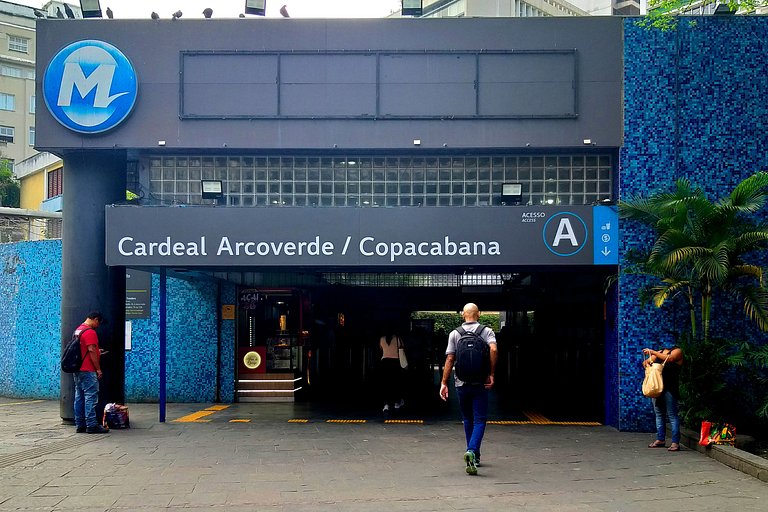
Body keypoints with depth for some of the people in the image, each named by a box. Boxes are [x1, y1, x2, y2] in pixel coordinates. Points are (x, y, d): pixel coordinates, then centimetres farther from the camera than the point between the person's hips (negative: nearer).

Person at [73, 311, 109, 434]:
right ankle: (92, 425, -8)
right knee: (91, 397, -8)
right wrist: (98, 369, -13)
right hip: (88, 371, -10)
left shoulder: (78, 330, 16)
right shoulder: (90, 332, -14)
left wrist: (97, 352, 24)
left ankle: (80, 425, 12)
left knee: (79, 397, 10)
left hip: (77, 369, 10)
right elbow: (92, 351, -18)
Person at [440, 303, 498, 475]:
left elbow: (450, 359, -2)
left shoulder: (455, 334, 3)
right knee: (479, 420, -2)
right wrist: (491, 374, -11)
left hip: (461, 383, 2)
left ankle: (474, 457, 22)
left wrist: (444, 383, -1)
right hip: (480, 383, -2)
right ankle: (472, 451, -25)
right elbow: (493, 350, -18)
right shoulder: (487, 331, 0)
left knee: (468, 420, 16)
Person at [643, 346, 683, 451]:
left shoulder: (677, 351, 0)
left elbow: (669, 359, -19)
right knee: (659, 414, 10)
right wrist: (646, 362, -5)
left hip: (669, 388, -7)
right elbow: (646, 362, 20)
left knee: (672, 415, -8)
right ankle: (660, 439, 17)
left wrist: (653, 352, -16)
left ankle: (675, 442, -10)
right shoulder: (660, 352, 19)